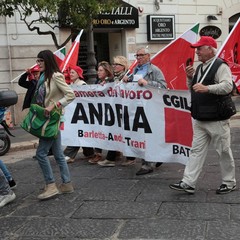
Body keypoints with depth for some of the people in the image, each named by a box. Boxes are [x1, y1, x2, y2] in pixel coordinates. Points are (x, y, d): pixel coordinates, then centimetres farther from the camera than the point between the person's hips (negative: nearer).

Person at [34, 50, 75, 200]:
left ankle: (51, 186, -2)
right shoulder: (43, 77, 13)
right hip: (45, 119, 9)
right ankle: (66, 184, 19)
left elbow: (71, 95, -19)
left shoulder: (56, 76, -12)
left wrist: (54, 105, -24)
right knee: (58, 154, 11)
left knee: (41, 153, -9)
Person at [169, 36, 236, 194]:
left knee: (224, 152, 5)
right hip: (200, 120, 8)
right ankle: (188, 183, 9)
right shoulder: (199, 68, 17)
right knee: (196, 151, 7)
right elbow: (193, 90, 22)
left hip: (216, 119, -8)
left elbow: (227, 86, -23)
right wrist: (190, 78, 5)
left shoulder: (220, 66, -10)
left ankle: (229, 183, 20)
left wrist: (207, 88, -32)